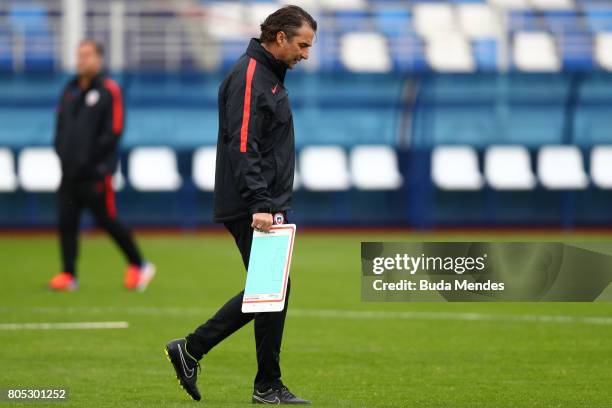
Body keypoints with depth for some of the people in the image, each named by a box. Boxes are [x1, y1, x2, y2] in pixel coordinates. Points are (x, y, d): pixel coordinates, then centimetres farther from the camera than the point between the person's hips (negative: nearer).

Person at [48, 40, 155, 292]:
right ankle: (68, 275, 5)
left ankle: (138, 266, 12)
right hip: (70, 171, 6)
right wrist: (62, 153, 4)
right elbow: (61, 126, 20)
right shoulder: (70, 90, 15)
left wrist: (88, 160, -13)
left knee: (107, 221, -3)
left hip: (96, 172, -6)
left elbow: (113, 132, -10)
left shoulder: (108, 91, -4)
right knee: (66, 221, 0)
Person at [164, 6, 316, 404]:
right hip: (253, 209, -10)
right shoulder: (249, 77, -14)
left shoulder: (270, 74, 18)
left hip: (268, 205, 10)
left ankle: (191, 349, 16)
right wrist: (258, 206, -26)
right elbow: (242, 147, -22)